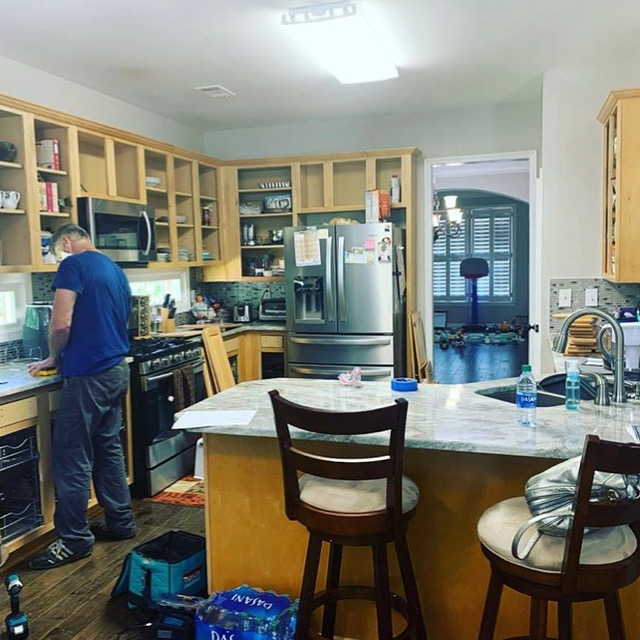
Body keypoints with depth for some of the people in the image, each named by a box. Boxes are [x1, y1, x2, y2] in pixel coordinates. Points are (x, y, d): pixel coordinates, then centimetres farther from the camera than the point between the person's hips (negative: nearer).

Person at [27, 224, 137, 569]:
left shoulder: (73, 265, -9)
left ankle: (74, 540, 8)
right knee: (109, 448, 16)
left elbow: (61, 325, -17)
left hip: (88, 374, -9)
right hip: (116, 369, 9)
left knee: (71, 459, 0)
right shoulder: (115, 269, 17)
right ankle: (120, 522, 25)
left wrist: (53, 357, 2)